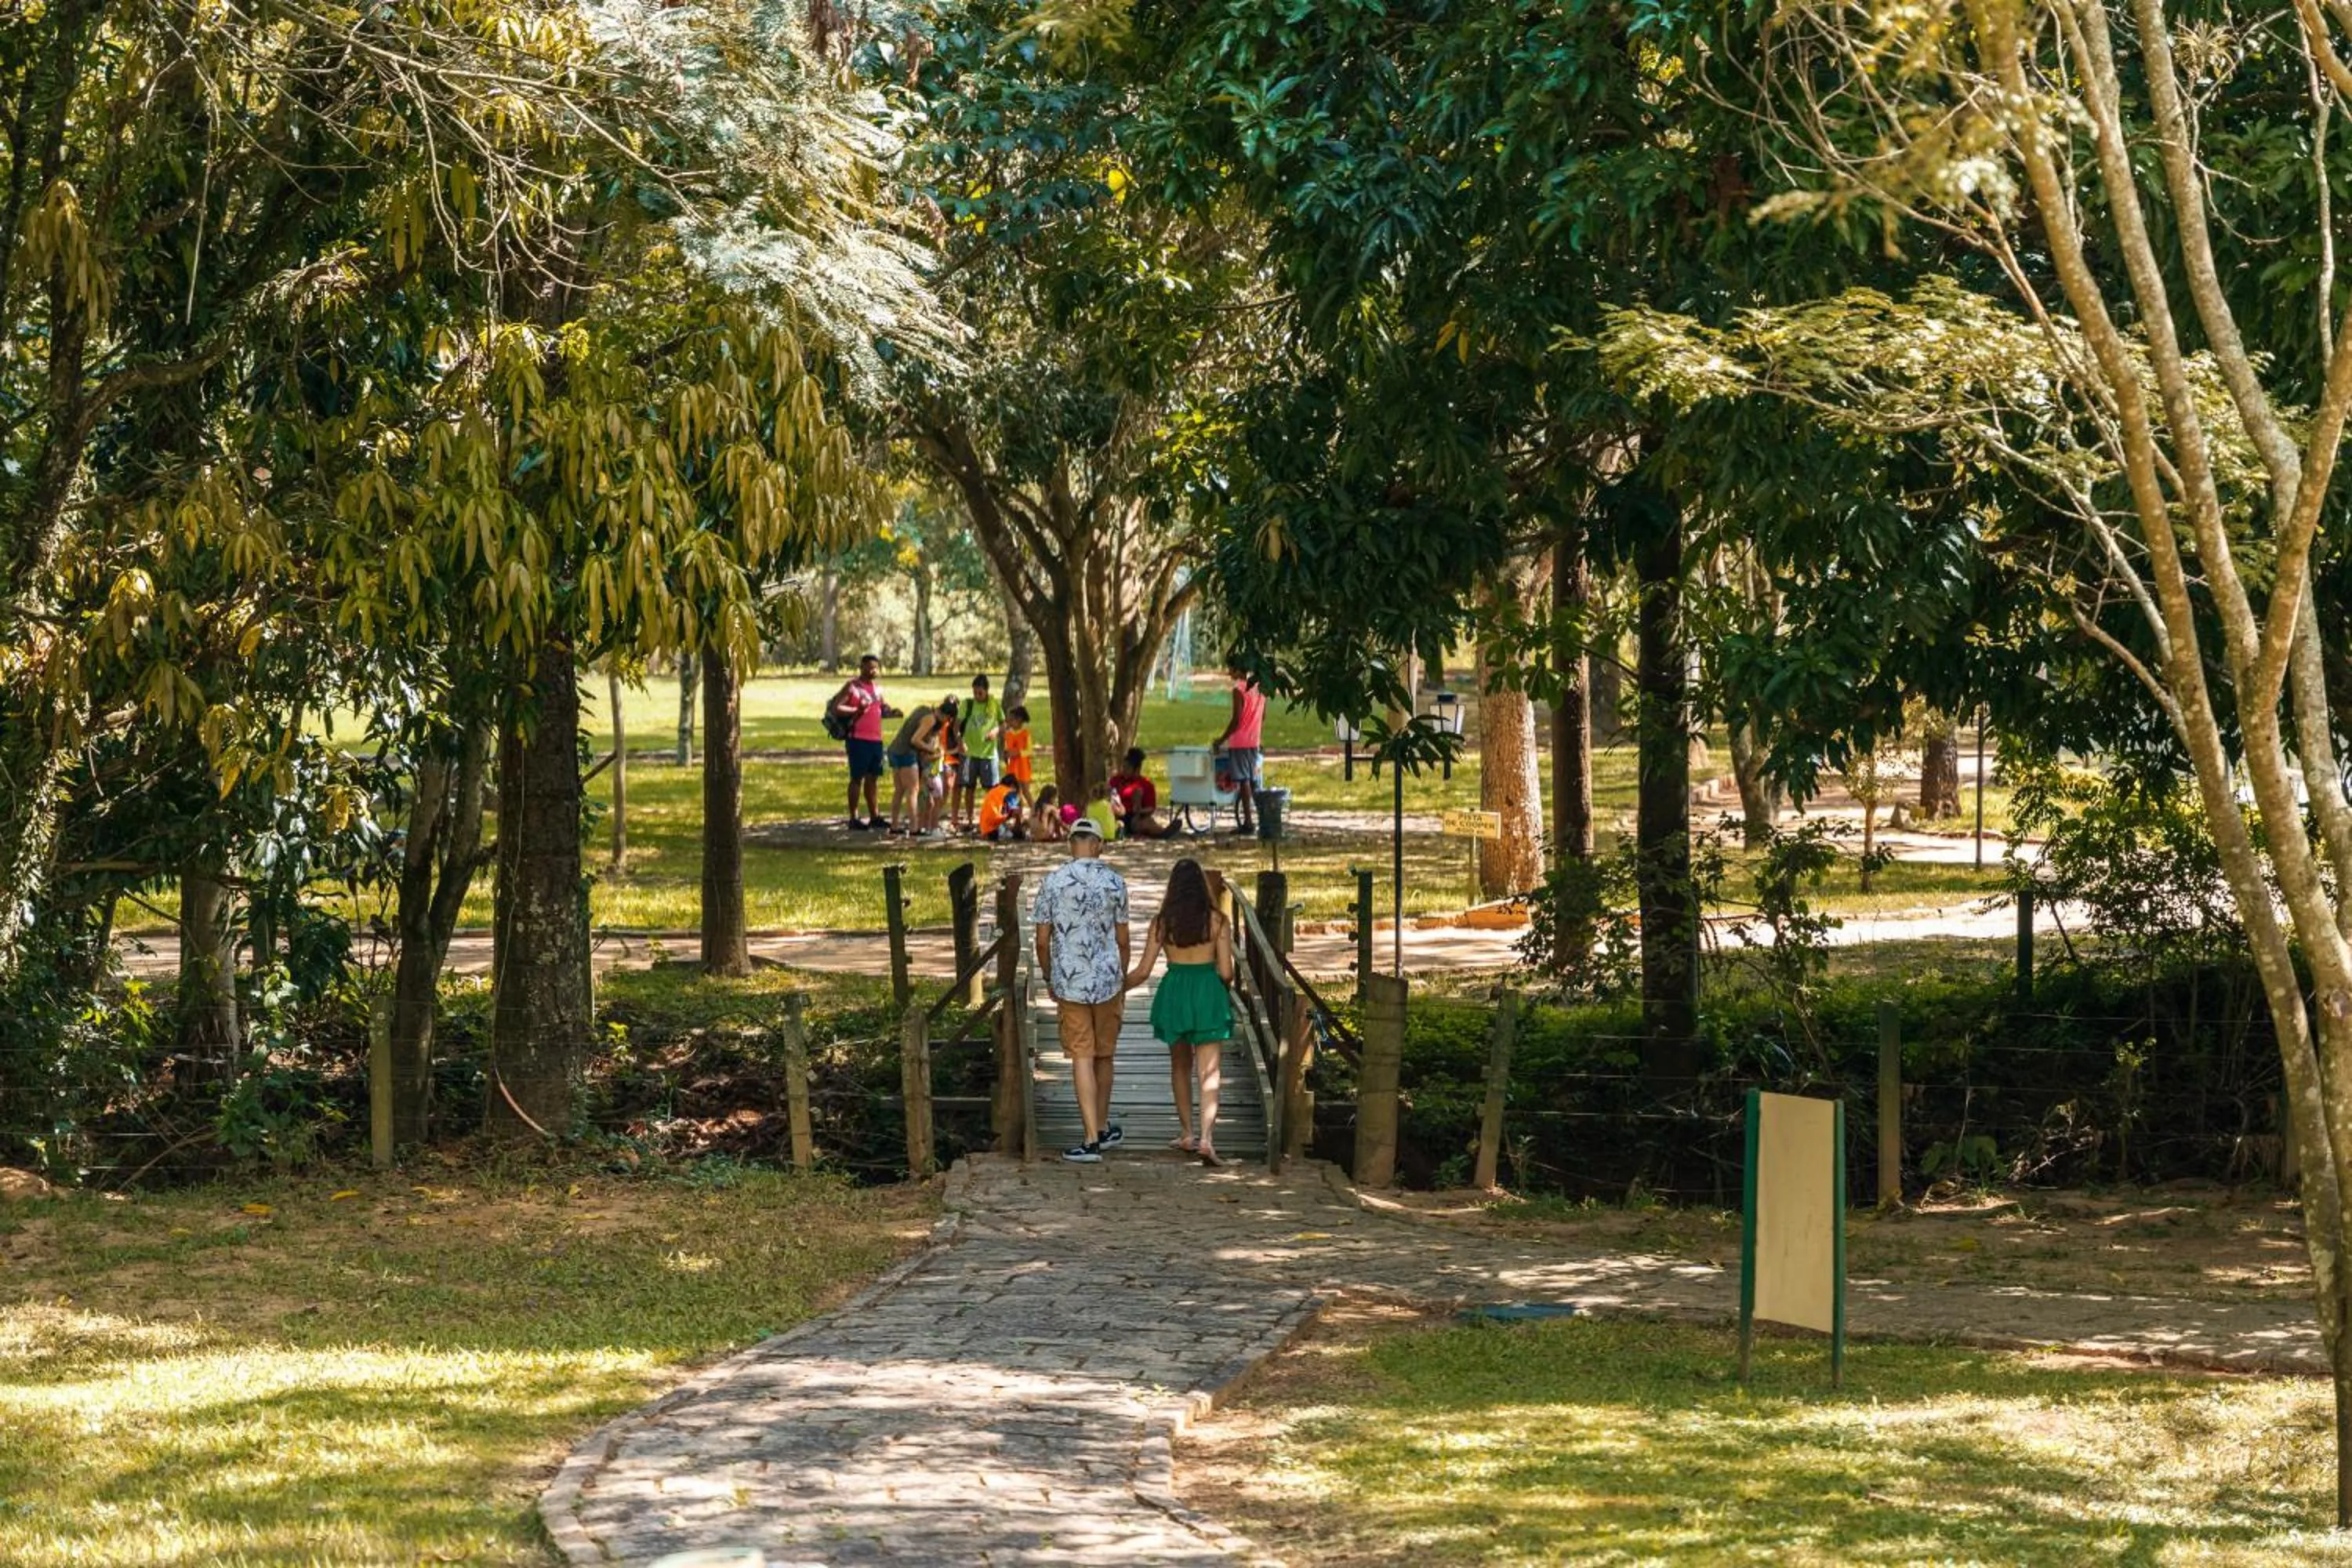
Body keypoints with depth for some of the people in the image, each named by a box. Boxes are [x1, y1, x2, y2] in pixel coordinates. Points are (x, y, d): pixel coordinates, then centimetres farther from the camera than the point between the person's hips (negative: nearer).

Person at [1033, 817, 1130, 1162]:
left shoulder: (1053, 882, -5)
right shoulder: (1114, 882, -3)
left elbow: (1042, 940, -2)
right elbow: (1122, 940, 3)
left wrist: (1049, 980, 13)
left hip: (1069, 982, -1)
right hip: (1107, 979, 1)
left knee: (1082, 1058, -1)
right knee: (1104, 1055, 16)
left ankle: (1092, 1140, -7)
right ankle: (1103, 1128, 30)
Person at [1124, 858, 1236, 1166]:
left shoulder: (1162, 923, -2)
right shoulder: (1218, 921, -4)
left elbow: (1143, 971, -1)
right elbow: (1226, 972, -4)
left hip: (1174, 993, 2)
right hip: (1208, 992, -2)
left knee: (1180, 1067, 21)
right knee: (1209, 1073, -3)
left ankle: (1187, 1134, 26)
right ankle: (1206, 1138, -19)